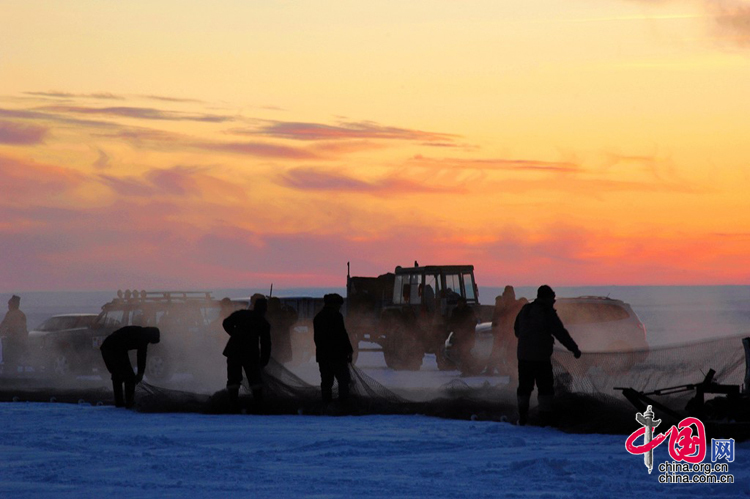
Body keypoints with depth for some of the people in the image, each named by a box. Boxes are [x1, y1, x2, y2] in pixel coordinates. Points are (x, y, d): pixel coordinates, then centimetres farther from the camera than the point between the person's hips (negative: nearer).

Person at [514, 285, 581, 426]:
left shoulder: (525, 310, 8)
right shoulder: (547, 313, -12)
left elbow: (517, 329, 20)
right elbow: (561, 334, -12)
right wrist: (574, 349, -4)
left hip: (523, 355, 6)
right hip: (541, 357, -6)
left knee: (524, 387, 14)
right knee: (545, 388, 1)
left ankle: (522, 417, 15)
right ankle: (545, 417, -4)